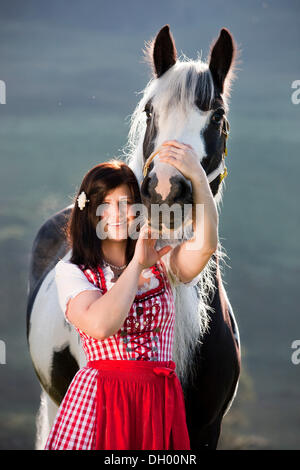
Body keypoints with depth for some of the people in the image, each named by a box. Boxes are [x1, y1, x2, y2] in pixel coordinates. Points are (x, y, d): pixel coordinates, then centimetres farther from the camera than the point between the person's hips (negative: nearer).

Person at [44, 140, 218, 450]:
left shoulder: (159, 264, 10)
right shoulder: (71, 271, 1)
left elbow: (205, 245, -11)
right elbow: (100, 325, -18)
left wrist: (198, 177, -21)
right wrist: (137, 265, -11)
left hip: (162, 401, 3)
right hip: (101, 399, -3)